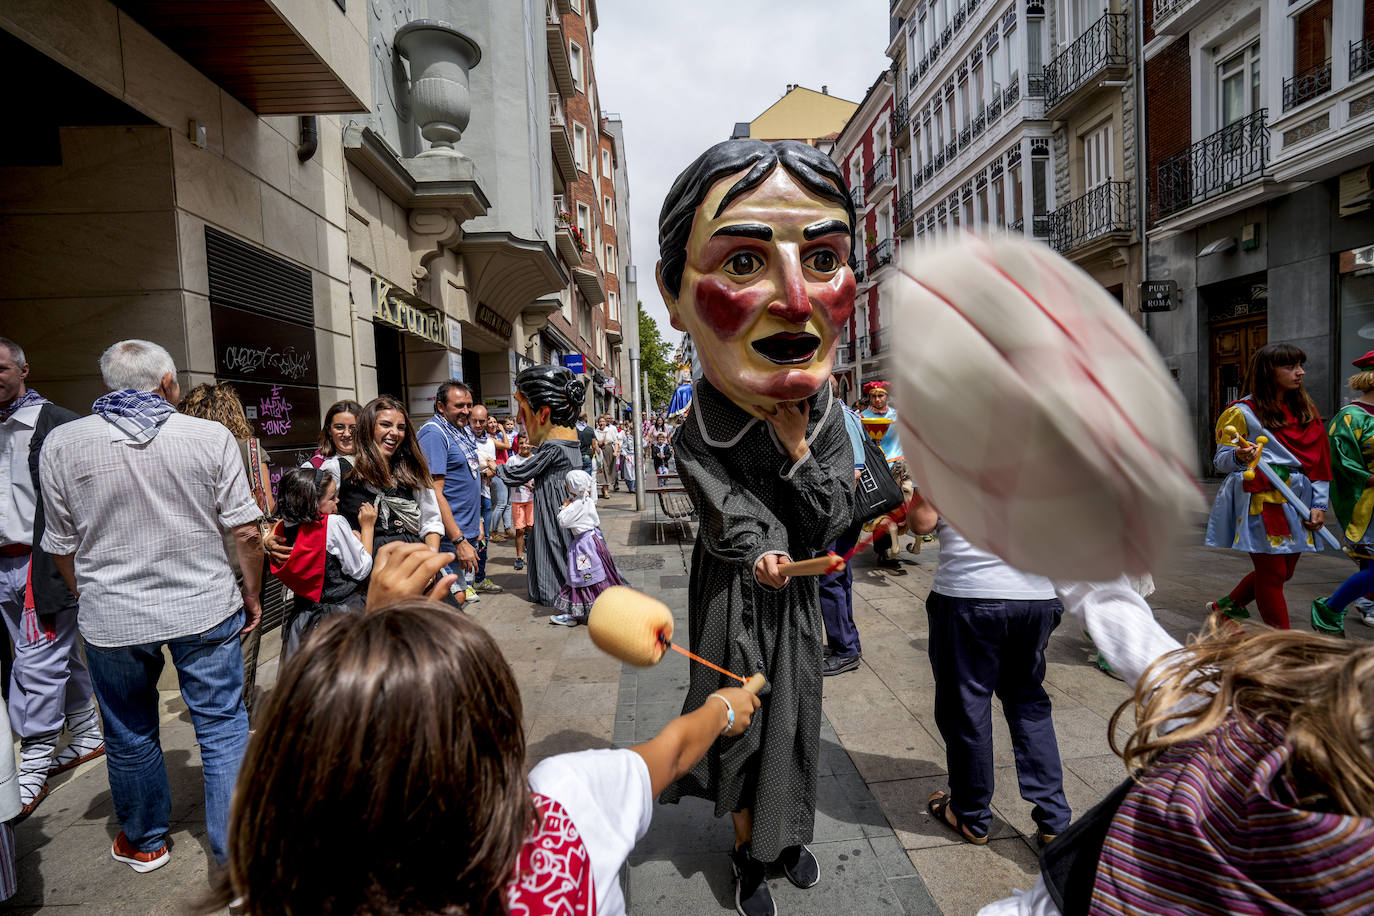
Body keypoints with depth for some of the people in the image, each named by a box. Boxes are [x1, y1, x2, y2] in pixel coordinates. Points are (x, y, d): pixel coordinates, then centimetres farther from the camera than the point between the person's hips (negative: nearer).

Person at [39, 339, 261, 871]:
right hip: (205, 609, -2)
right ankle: (237, 850, 17)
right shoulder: (211, 437, -8)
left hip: (112, 619, 2)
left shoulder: (62, 444, -2)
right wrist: (252, 596, 6)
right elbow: (245, 531, -8)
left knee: (130, 736, 20)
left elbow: (62, 546, 5)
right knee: (224, 728, 9)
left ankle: (143, 843, 40)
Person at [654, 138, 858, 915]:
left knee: (796, 722, 20)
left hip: (797, 606, 4)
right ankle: (750, 852, 36)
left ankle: (789, 835, 45)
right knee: (742, 728, 11)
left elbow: (833, 523, -13)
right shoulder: (699, 436, -22)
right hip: (735, 609, -4)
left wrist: (798, 448, -22)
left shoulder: (829, 417, -11)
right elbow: (738, 535, -22)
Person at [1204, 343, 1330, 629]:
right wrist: (1239, 457, -31)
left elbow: (1320, 460, 12)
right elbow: (1221, 461, -7)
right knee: (1272, 575, -3)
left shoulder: (1306, 410, 13)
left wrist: (1319, 504, 3)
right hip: (1261, 502, -7)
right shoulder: (1243, 412, -5)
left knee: (1284, 572, 13)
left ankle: (1228, 604, 34)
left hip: (1298, 503, 7)